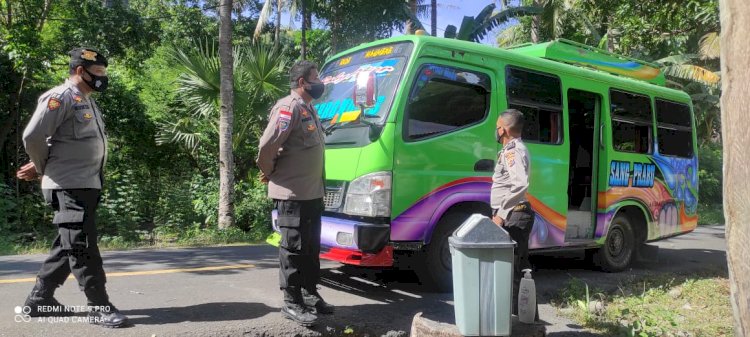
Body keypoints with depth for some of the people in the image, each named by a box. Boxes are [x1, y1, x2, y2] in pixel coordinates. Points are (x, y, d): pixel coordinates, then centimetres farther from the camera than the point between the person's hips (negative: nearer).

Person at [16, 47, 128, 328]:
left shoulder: (87, 102, 19)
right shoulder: (60, 97, -11)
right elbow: (33, 137, -17)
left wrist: (41, 167, 11)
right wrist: (44, 169, -1)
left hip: (88, 185, 10)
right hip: (69, 186, -10)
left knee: (69, 246, 16)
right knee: (82, 247, -5)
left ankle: (40, 299, 27)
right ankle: (99, 307, 0)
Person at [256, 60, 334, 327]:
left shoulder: (309, 109, 16)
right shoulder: (289, 108, -15)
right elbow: (267, 146, -24)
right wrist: (269, 173, -9)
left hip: (312, 193, 9)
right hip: (292, 194, -9)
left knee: (311, 247, 16)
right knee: (294, 248, -1)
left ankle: (310, 294, 29)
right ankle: (292, 303, 9)